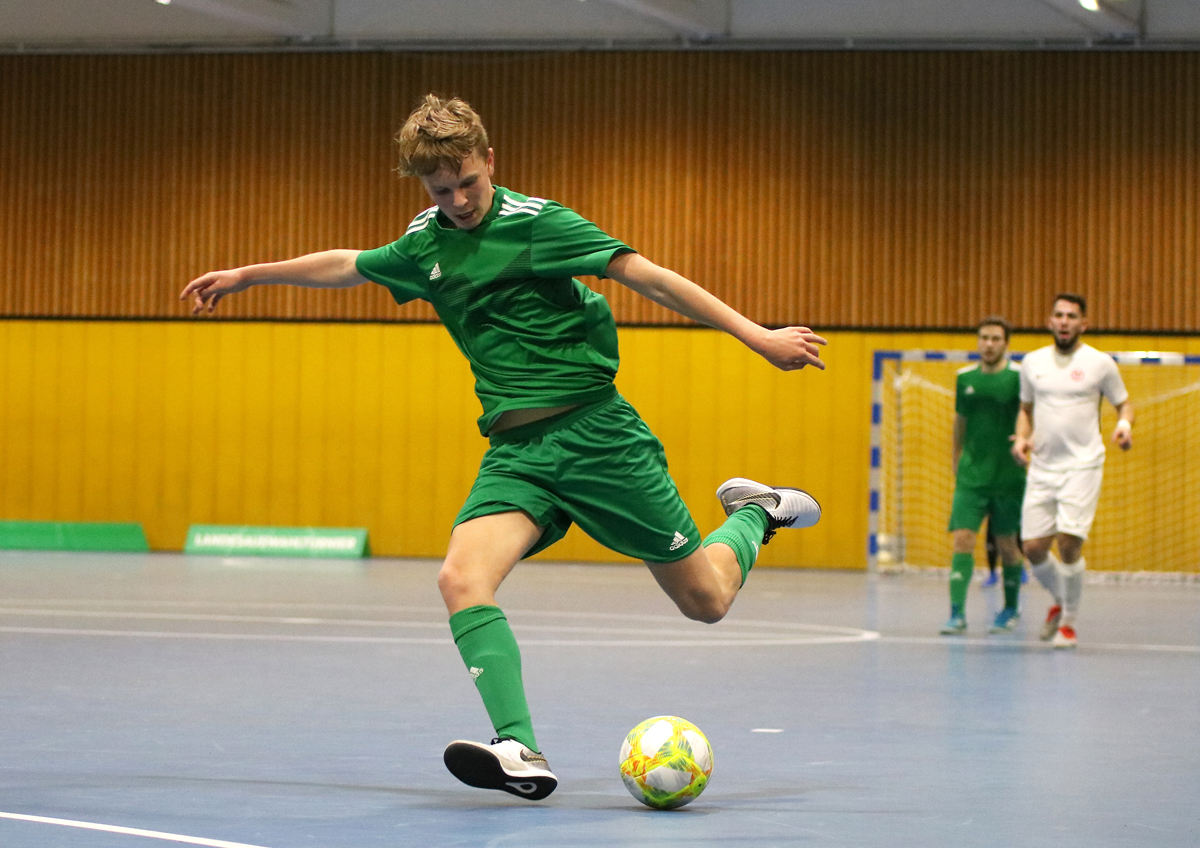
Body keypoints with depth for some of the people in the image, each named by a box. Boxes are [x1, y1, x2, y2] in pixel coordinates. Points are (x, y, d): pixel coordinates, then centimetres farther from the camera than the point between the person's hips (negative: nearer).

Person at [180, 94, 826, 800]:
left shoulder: (532, 222, -10)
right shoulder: (424, 244, 9)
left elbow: (647, 275, -14)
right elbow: (349, 265, 29)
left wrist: (756, 336, -18)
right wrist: (248, 276, 37)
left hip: (595, 430, -5)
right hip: (514, 450, 5)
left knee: (705, 601, 2)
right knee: (462, 579, -24)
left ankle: (752, 513, 35)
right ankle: (521, 754, -31)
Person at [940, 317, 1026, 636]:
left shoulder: (1018, 377, -7)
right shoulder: (965, 378, 6)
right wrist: (957, 462, 21)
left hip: (1008, 475, -3)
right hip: (971, 475, 3)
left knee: (1006, 543, 7)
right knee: (963, 539, -10)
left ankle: (1011, 607, 28)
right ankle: (957, 612, -13)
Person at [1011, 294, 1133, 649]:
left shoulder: (1100, 363, -2)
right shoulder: (1032, 363, 8)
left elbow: (1124, 403, 8)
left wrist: (1125, 425, -14)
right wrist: (1021, 438, 1)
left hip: (1082, 466, -4)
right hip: (1041, 468, 4)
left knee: (1069, 543, -15)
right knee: (1034, 547, -1)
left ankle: (1068, 622, 4)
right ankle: (1060, 601, 30)